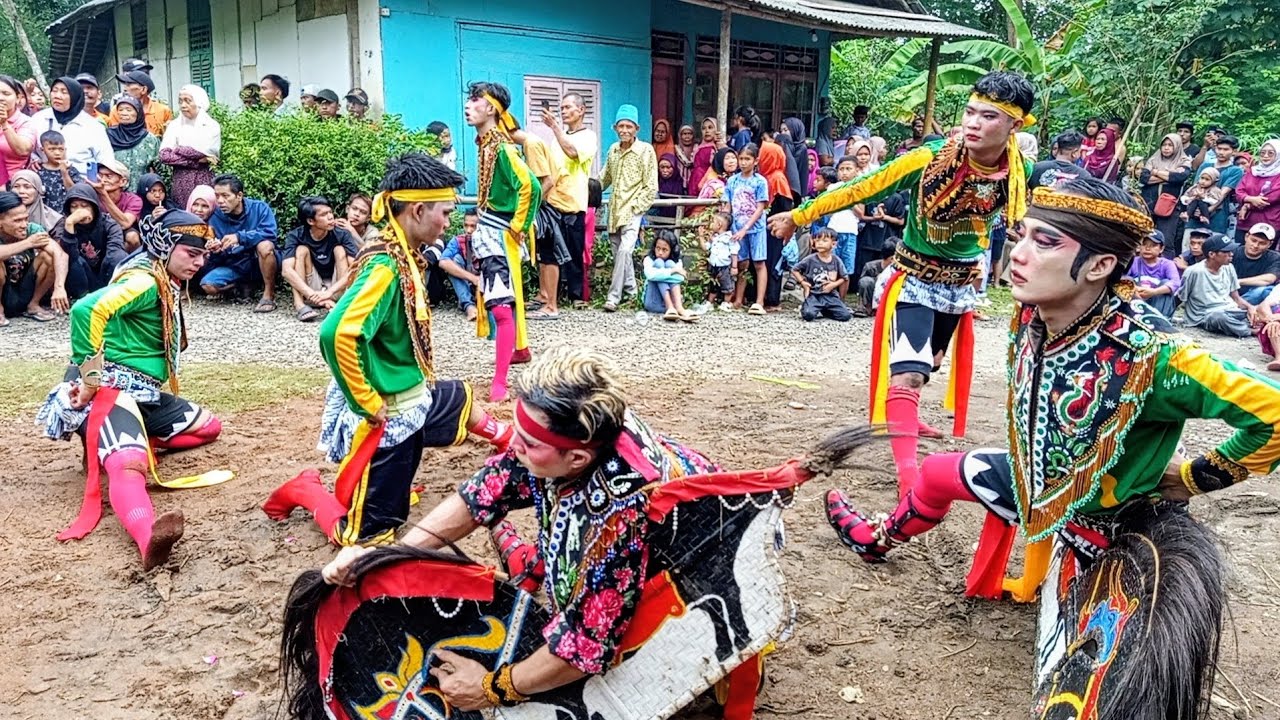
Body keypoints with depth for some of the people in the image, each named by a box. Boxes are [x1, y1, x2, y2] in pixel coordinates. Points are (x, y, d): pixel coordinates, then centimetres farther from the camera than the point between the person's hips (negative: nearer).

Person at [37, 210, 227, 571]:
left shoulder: (168, 285, 16)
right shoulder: (143, 282, -14)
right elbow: (87, 310, -30)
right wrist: (90, 377, -26)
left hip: (143, 392, 10)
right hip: (109, 387, -10)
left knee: (209, 426, 20)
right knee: (130, 465, -36)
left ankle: (113, 444, 11)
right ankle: (150, 540, -62)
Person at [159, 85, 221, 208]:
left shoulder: (212, 125, 1)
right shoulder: (174, 125, 6)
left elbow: (208, 151, -13)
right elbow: (164, 156, -6)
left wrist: (177, 150, -4)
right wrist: (196, 160, -12)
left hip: (204, 179, -2)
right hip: (181, 181, 2)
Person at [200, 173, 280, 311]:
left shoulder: (259, 208, -11)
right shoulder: (215, 218, -4)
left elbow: (270, 233, -28)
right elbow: (217, 258, -2)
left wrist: (239, 237, -36)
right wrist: (216, 251, -26)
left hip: (261, 262, -3)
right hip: (235, 266, 3)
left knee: (265, 245, -36)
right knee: (208, 286, -22)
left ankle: (269, 293, -21)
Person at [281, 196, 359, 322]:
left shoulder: (342, 235, -14)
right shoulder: (295, 236, -14)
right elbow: (286, 270, -28)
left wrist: (329, 292, -39)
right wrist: (313, 295, -42)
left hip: (338, 290, 0)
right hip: (309, 288, 0)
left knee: (339, 249, -19)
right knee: (302, 249, -20)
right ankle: (300, 304, -34)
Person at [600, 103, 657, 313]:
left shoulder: (645, 150, -6)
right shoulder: (613, 149, 10)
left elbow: (651, 187, -7)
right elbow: (605, 178, 22)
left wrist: (634, 207, -13)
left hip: (633, 211, -6)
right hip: (614, 211, 6)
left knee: (624, 250, -19)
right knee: (619, 253, 12)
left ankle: (614, 296, -16)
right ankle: (630, 290, 28)